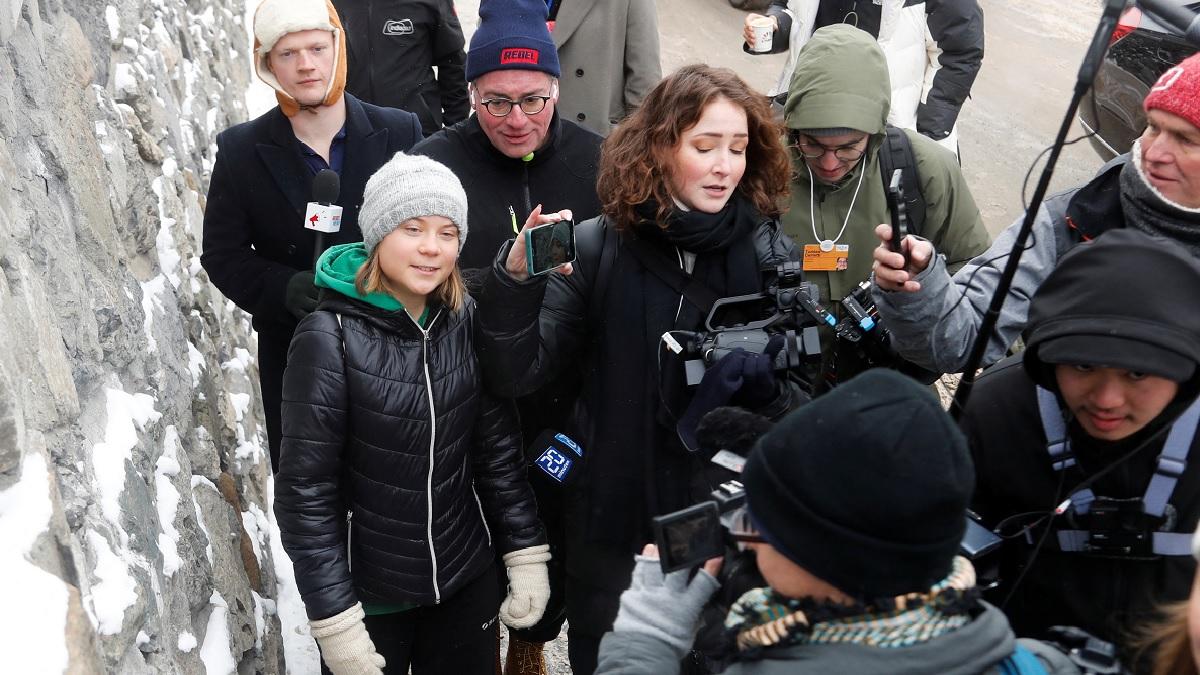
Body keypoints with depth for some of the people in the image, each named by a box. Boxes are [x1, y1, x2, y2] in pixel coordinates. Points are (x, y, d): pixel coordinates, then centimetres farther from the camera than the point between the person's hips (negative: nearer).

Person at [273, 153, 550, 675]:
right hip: (370, 594, -3)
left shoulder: (467, 321, -5)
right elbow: (306, 489, -15)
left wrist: (526, 553, 0)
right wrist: (334, 619, -15)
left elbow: (498, 448, 2)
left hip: (468, 583, 4)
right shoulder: (330, 337, -17)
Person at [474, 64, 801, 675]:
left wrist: (765, 378, -23)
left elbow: (797, 401, -2)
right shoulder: (598, 248, -10)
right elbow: (514, 376, -12)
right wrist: (516, 278, -27)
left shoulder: (770, 255, -7)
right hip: (612, 516, 0)